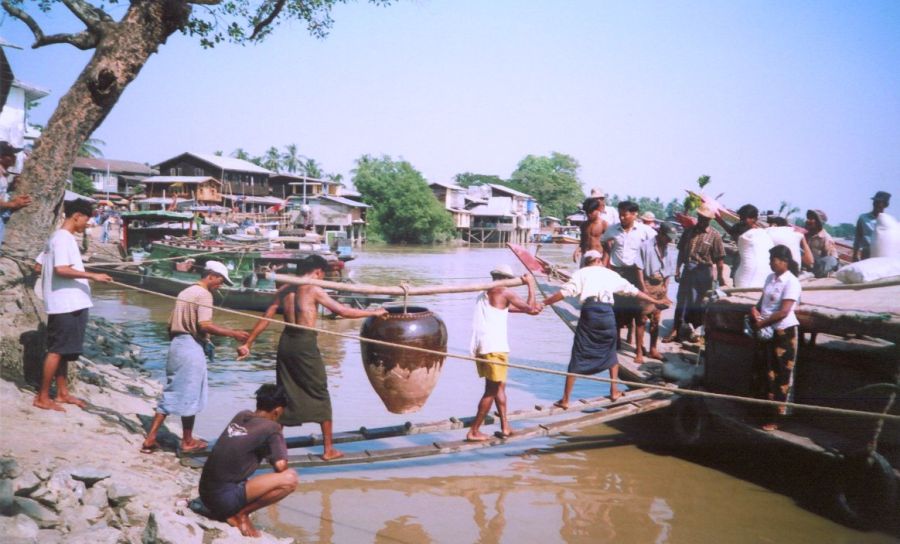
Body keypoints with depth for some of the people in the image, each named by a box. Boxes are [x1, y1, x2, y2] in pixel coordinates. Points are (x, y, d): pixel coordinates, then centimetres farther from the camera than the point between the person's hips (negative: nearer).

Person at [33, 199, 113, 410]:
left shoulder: (58, 237, 15)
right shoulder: (64, 238, -15)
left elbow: (39, 265, 20)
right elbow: (61, 269, -26)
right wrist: (92, 275, -26)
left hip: (69, 303, 10)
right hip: (66, 304, -10)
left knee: (64, 350, 14)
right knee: (57, 350, -6)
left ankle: (62, 393, 21)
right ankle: (42, 397, -1)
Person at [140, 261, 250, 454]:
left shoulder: (185, 292, 18)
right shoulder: (204, 294, -10)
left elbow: (171, 324, 20)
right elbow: (204, 325, -22)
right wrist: (233, 333, -20)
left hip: (176, 344, 9)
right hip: (192, 347, -9)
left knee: (171, 394, 12)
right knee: (190, 396, 3)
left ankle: (150, 440, 9)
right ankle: (187, 441, 15)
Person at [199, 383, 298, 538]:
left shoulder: (241, 415, 12)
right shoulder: (271, 428, -7)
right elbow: (280, 466, -12)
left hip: (206, 492, 8)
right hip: (224, 497, -8)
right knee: (291, 478, -14)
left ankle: (227, 511, 14)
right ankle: (241, 514, -4)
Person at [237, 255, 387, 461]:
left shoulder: (284, 290, 11)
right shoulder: (313, 290, -7)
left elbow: (265, 318, 10)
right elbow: (343, 311, -10)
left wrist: (247, 344, 15)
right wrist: (374, 313, -1)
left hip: (286, 343, 6)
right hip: (305, 344, -6)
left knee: (284, 395, 15)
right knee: (320, 395, 6)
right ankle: (328, 449, 10)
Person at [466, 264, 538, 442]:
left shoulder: (484, 295, 24)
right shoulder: (504, 292, -2)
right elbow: (529, 307, 0)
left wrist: (529, 309, 40)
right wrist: (531, 284, 12)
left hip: (479, 347, 9)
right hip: (494, 347, -9)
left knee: (499, 386, 19)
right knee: (492, 390, -1)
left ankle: (505, 427, 21)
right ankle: (474, 431, 0)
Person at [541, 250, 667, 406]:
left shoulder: (581, 273, 14)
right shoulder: (610, 274, 21)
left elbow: (565, 292, 0)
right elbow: (633, 290, 28)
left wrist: (543, 303, 2)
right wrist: (655, 301, 39)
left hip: (589, 312, -2)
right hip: (606, 312, 2)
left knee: (577, 357, 3)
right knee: (610, 353, 26)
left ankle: (565, 400, 2)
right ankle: (614, 391, 29)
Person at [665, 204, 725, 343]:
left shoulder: (714, 236, -6)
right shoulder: (689, 231, 6)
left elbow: (719, 260, -7)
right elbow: (681, 252, 9)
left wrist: (721, 279, -8)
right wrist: (677, 270, 4)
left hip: (704, 271, -4)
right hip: (687, 269, 4)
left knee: (699, 303, 5)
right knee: (681, 301, 7)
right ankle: (675, 331, 14)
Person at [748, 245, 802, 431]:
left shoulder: (791, 282, -15)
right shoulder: (770, 278, 8)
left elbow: (783, 312, -20)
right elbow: (762, 300, 17)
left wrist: (761, 324, -15)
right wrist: (755, 311, -4)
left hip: (784, 331, -8)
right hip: (767, 330, 8)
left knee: (782, 375, 0)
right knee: (766, 371, 13)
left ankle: (778, 416, 6)